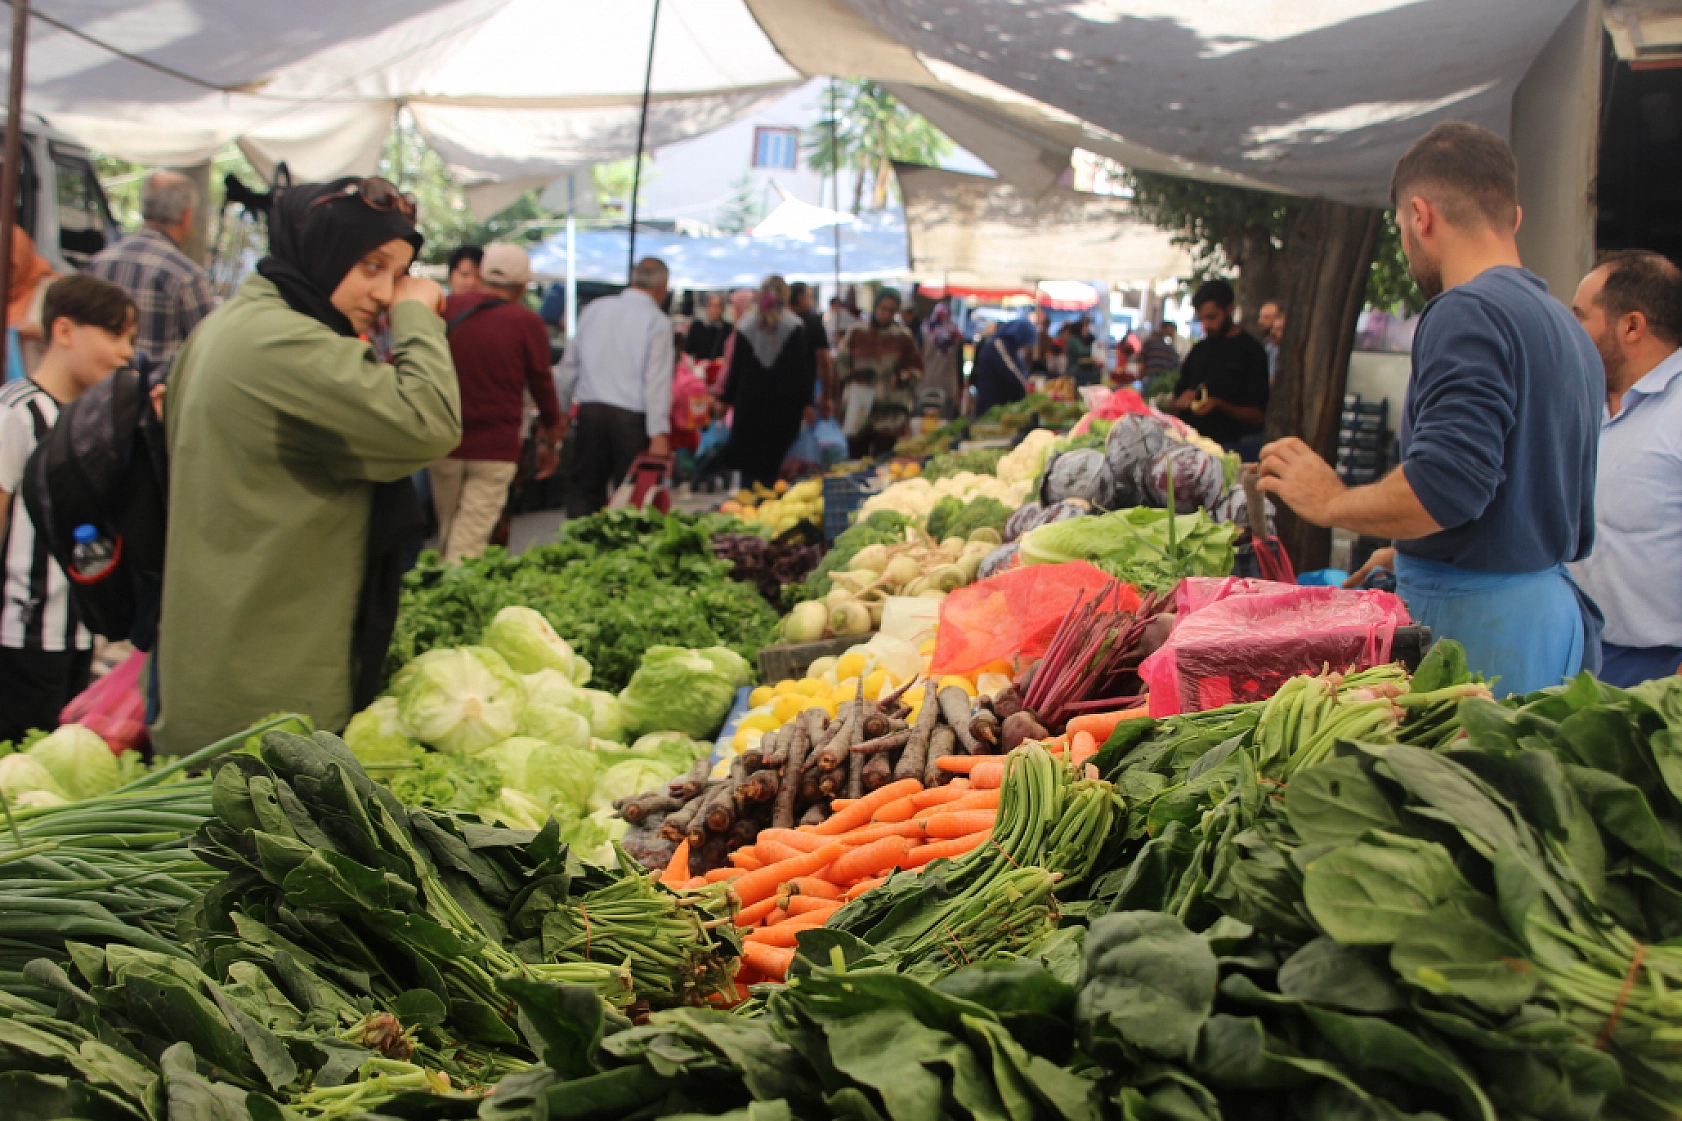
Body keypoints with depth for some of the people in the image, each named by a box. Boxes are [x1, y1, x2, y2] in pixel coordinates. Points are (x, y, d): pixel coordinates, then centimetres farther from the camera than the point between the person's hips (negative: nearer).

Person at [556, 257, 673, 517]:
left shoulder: (594, 309, 10)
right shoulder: (657, 322, -5)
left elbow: (570, 364, 14)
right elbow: (657, 379, -11)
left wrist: (560, 410, 23)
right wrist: (659, 433, -12)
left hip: (590, 410, 4)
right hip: (631, 417, -4)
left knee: (583, 489, 9)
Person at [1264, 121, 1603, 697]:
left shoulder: (1468, 312, -14)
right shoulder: (1569, 329, 16)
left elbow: (1447, 483, -24)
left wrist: (1330, 502, -8)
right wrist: (1415, 556, 29)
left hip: (1477, 621, -9)